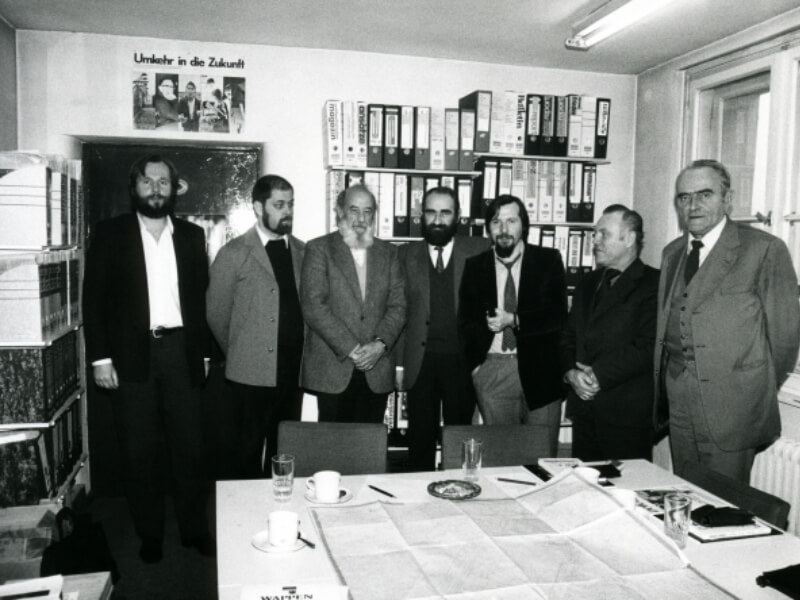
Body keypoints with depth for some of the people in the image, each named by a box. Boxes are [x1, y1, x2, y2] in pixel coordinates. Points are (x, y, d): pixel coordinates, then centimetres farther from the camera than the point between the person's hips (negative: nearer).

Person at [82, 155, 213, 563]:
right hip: (131, 353, -1)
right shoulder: (110, 233, 2)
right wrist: (100, 357, -8)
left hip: (180, 350, 2)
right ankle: (149, 534, 22)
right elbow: (94, 297, -1)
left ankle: (194, 529, 21)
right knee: (139, 450, 7)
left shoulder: (191, 235, 9)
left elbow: (201, 297, 10)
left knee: (189, 445, 7)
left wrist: (204, 351, 5)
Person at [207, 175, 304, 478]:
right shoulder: (234, 253, -3)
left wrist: (301, 356, 7)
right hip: (252, 373, -4)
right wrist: (239, 356, 7)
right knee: (248, 454, 7)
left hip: (293, 371, 4)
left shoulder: (302, 251, 10)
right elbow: (216, 314, 1)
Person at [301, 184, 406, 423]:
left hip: (377, 371, 3)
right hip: (332, 370, -3)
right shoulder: (319, 249, 1)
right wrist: (350, 348, -12)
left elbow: (398, 306, 7)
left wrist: (381, 344, -9)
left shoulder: (388, 252, 13)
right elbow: (313, 306, -8)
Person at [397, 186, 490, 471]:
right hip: (420, 361, 1)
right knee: (420, 437, 9)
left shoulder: (480, 251, 2)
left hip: (462, 359, -1)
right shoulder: (407, 254, 6)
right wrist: (398, 362, 1)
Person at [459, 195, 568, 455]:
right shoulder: (475, 266, 8)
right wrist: (475, 364, -1)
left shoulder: (548, 260, 3)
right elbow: (466, 321, 10)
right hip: (492, 371, 1)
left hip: (539, 368, -1)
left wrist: (514, 320, -17)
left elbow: (559, 315, -5)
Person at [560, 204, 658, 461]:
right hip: (584, 408, 6)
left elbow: (647, 346, -15)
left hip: (627, 412, -6)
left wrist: (599, 375, -15)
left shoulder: (654, 284, -6)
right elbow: (568, 337, 15)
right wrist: (571, 373, -4)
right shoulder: (588, 283, 17)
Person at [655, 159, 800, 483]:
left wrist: (758, 393, 3)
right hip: (679, 405, 6)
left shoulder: (765, 250, -9)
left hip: (730, 408, -5)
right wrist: (662, 389, 9)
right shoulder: (672, 253, 12)